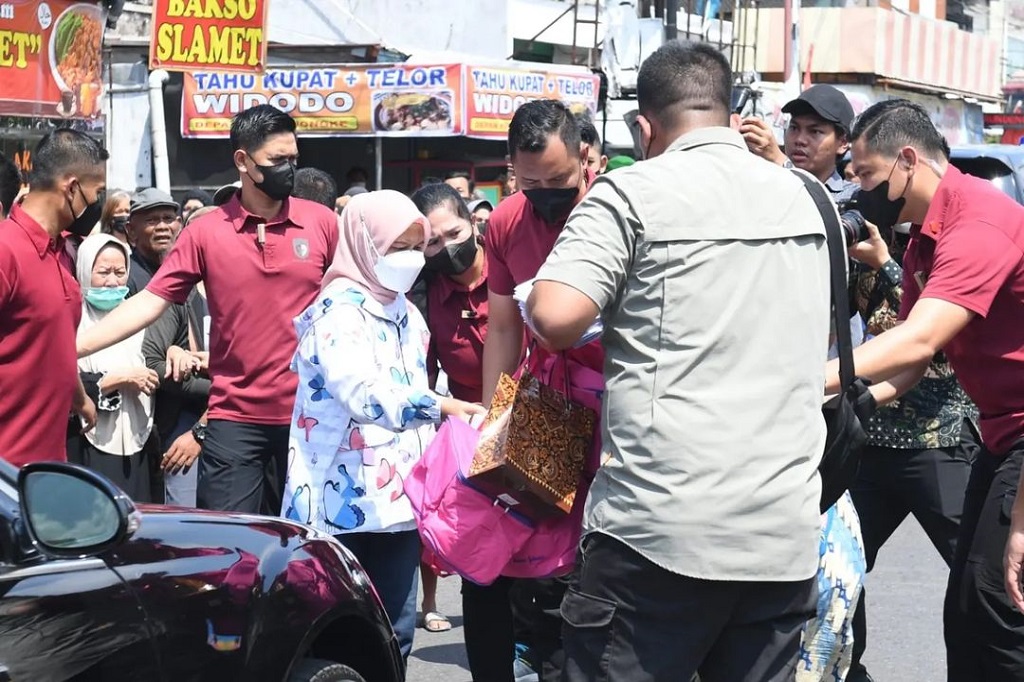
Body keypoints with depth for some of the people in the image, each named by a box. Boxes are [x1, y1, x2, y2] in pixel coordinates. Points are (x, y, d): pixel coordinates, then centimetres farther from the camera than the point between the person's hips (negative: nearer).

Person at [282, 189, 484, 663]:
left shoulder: (407, 314, 16)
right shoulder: (338, 310, -11)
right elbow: (366, 397, -26)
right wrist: (440, 405, -33)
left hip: (398, 497, 8)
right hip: (345, 503, -8)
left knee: (397, 632, 9)